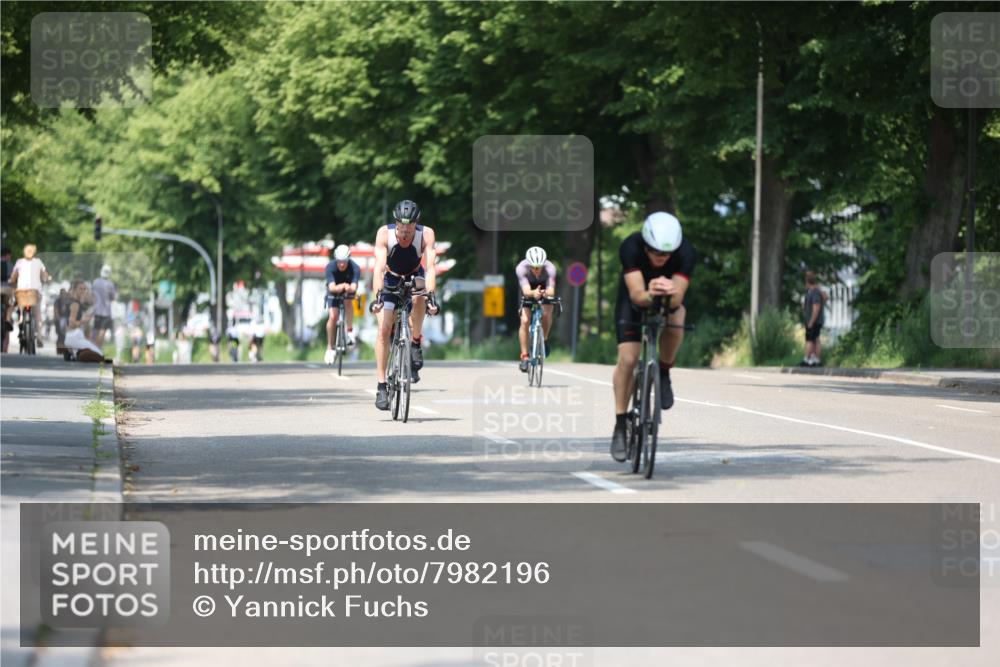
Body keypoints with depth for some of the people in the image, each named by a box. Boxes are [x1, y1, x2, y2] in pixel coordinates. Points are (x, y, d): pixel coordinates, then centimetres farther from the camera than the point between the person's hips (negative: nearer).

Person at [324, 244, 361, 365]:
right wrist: (339, 287, -64)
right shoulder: (330, 267, -30)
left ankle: (350, 331, -12)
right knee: (333, 317, -16)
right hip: (334, 292, -2)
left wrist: (349, 288, -67)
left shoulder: (355, 268, -31)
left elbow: (354, 287, -43)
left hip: (348, 292, 2)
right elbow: (332, 287, -42)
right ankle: (329, 348, -5)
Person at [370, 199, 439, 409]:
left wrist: (431, 295, -50)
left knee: (419, 297, -36)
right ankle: (381, 386, -9)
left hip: (414, 277, 0)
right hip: (390, 280, 0)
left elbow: (430, 267, -36)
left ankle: (416, 344, -14)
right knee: (384, 329, -14)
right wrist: (378, 296, -50)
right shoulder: (384, 233, -29)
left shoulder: (426, 234, -28)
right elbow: (379, 267, -37)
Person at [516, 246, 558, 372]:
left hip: (545, 291, 1)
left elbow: (551, 291, -45)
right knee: (525, 321, -19)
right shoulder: (521, 268, -35)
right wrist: (533, 293, -68)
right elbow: (526, 291, -46)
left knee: (546, 314, -25)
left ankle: (544, 339, 5)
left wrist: (547, 293, -69)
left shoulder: (550, 268, -35)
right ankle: (524, 356, -10)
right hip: (529, 294, -1)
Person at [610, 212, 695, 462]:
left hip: (669, 300, 1)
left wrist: (670, 294, -65)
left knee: (675, 318, -34)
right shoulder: (631, 247, -35)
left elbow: (678, 297, -41)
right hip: (635, 300, -1)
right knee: (627, 359, -15)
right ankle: (620, 426, -2)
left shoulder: (686, 252, -33)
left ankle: (664, 373, -7)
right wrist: (650, 295, -66)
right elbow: (636, 294, -43)